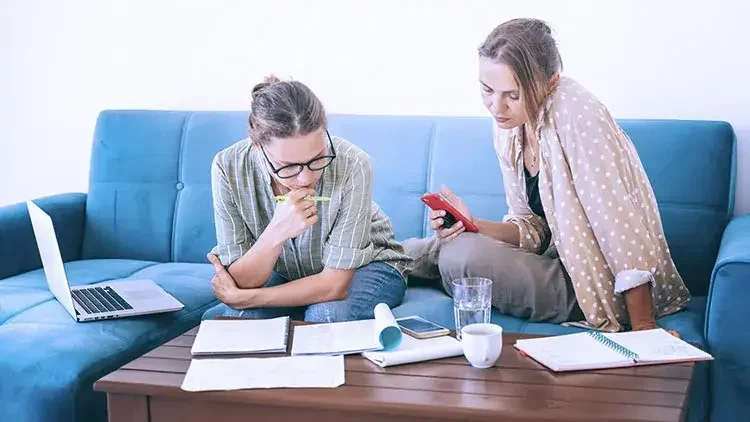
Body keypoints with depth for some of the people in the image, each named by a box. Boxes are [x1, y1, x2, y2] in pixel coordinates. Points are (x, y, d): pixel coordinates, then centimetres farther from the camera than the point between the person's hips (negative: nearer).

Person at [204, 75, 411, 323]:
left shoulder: (352, 165, -31)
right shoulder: (228, 168, -24)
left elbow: (335, 285, -26)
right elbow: (242, 282, -22)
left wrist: (241, 298, -25)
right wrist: (275, 234, -41)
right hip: (286, 274, 2)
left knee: (324, 316, -33)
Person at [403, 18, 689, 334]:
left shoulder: (574, 112, -24)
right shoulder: (507, 128, 0)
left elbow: (620, 225, -25)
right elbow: (532, 229, 4)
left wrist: (644, 330, -26)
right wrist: (474, 225, -15)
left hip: (601, 287, -7)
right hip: (561, 261, 7)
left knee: (462, 255, -21)